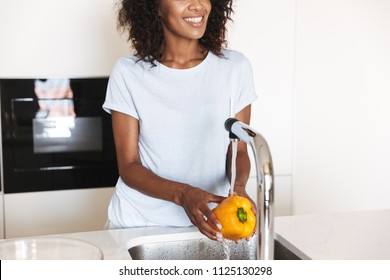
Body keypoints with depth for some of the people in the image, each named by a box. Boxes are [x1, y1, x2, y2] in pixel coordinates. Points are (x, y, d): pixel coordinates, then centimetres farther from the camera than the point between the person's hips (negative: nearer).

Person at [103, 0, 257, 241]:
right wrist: (182, 194, -23)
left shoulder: (235, 67, -4)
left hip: (208, 222, 1)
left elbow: (239, 150, 3)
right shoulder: (129, 73, -6)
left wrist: (239, 186, -18)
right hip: (138, 223, 0)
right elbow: (129, 166, -6)